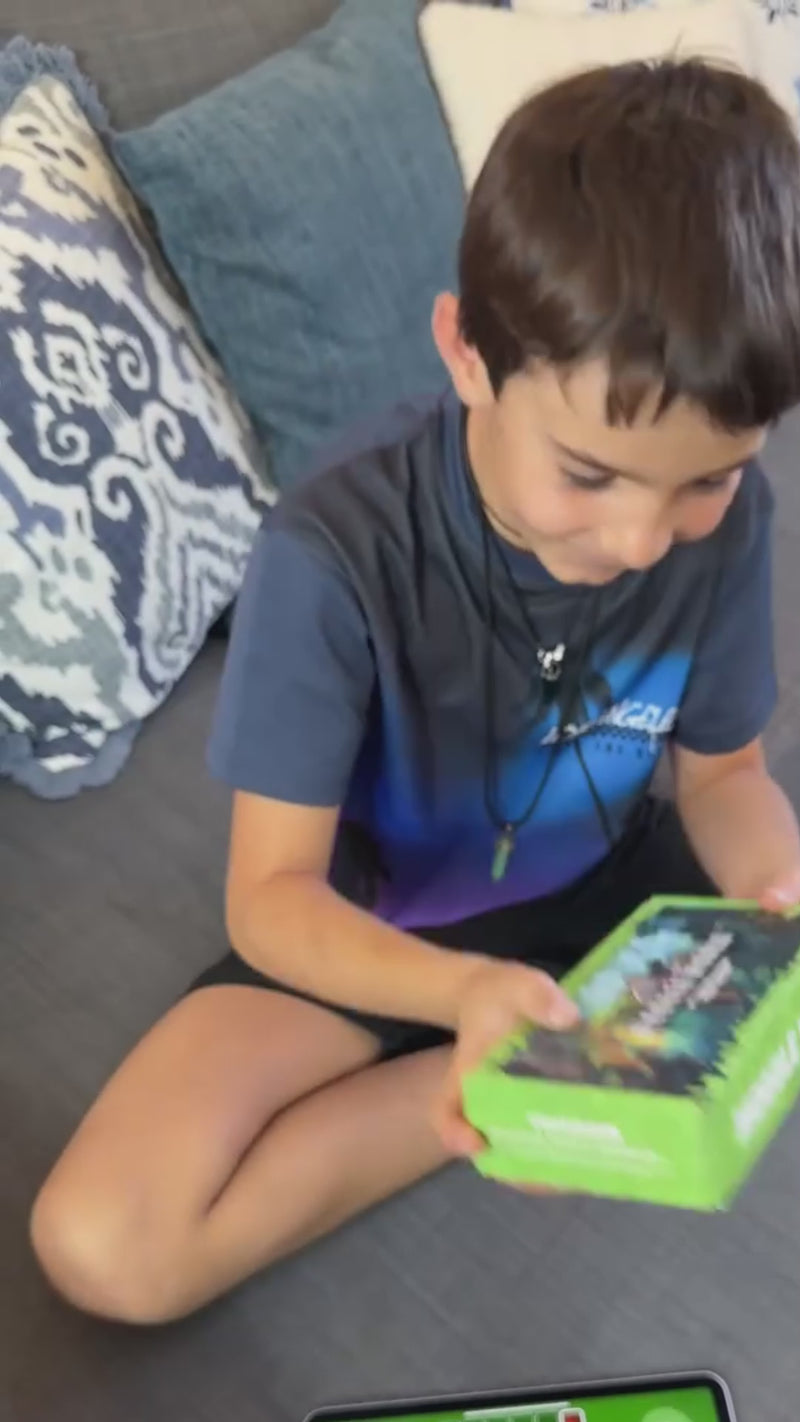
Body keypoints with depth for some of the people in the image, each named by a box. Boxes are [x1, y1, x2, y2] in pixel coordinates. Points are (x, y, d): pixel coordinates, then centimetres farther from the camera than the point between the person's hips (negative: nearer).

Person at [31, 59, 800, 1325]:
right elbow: (271, 894, -25)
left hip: (602, 888, 3)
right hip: (372, 931, -2)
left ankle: (525, 1081, -7)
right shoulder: (336, 553, -31)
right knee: (102, 1248, -21)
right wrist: (463, 990, -44)